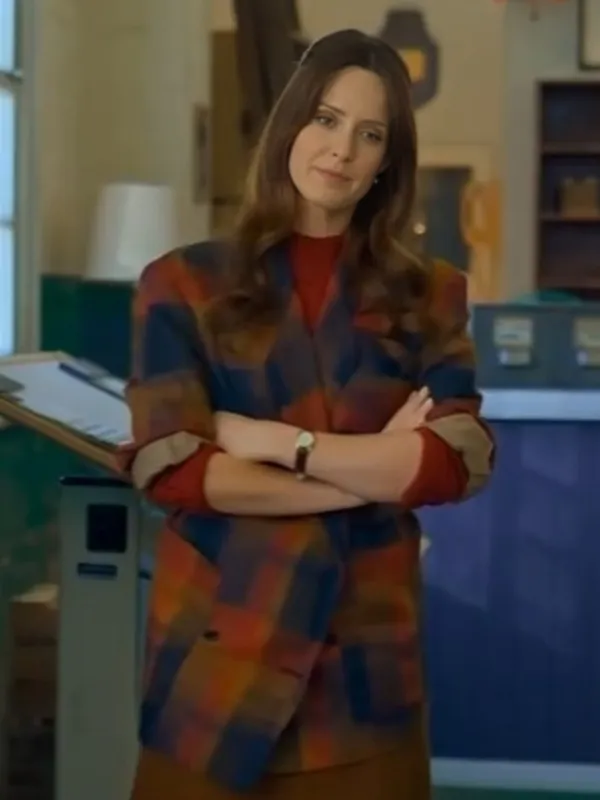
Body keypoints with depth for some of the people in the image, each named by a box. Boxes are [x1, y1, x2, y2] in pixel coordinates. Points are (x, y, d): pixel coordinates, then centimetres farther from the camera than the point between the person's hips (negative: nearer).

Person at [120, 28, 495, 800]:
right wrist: (374, 473, -10)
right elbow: (170, 467, -11)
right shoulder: (184, 284, 0)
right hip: (219, 653, -1)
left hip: (365, 661, 2)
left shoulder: (427, 294, 6)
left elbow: (456, 462, -7)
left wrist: (275, 440, -13)